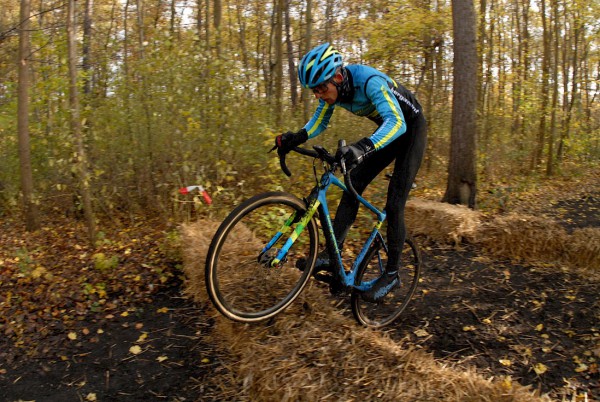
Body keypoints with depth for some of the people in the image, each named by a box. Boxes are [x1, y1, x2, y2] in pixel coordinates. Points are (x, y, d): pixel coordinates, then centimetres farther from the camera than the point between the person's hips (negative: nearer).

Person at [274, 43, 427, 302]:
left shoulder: (369, 81, -35)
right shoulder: (332, 88, -12)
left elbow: (397, 122, -46)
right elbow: (318, 123, 0)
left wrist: (364, 147, -63)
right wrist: (294, 139, -19)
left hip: (410, 128, -7)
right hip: (388, 129, 7)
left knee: (394, 204, -12)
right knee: (353, 184, -6)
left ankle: (392, 273, 0)